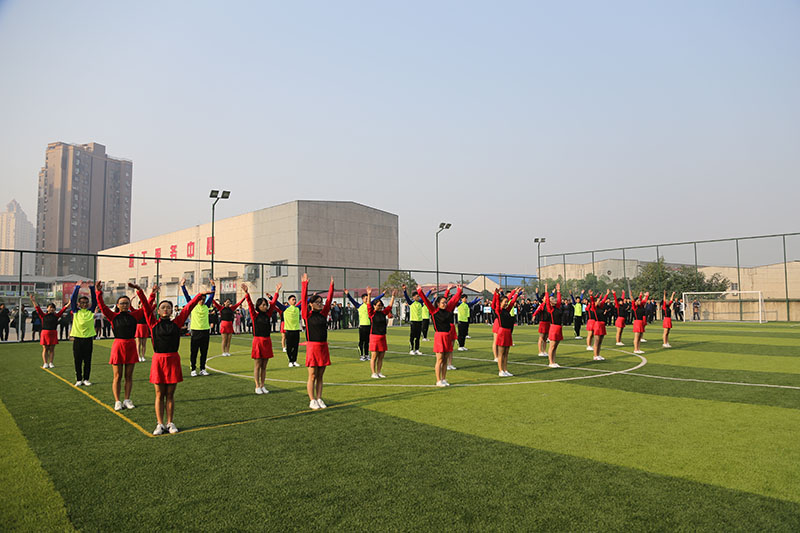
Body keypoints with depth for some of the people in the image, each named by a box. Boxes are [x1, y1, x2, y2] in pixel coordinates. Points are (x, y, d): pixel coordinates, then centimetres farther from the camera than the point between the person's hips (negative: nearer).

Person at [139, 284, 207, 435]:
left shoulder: (176, 323, 6)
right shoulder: (154, 323, 4)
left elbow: (188, 308, 3)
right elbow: (147, 307, -4)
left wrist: (200, 295, 2)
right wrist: (152, 294, -15)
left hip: (173, 360, 1)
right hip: (158, 360, -1)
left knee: (170, 394, 8)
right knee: (159, 394, 6)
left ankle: (170, 423, 17)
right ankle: (160, 424, 14)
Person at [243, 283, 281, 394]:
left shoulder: (268, 314, 7)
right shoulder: (255, 315, -3)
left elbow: (273, 304, 4)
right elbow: (250, 304, -14)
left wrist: (276, 292, -3)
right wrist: (246, 293, -25)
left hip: (267, 341, 4)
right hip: (258, 341, -4)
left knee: (264, 366, 10)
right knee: (257, 366, 3)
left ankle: (262, 386, 17)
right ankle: (257, 387, 9)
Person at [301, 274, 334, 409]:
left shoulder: (323, 314, 9)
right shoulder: (307, 315, -4)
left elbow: (329, 300, 8)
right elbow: (303, 299, -11)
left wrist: (331, 285, 3)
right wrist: (305, 284, -14)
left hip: (323, 346, 5)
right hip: (312, 346, -5)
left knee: (320, 376, 11)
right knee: (312, 376, 1)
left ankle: (319, 399, 18)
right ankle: (312, 401, 9)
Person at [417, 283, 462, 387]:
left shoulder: (448, 309, 9)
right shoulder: (434, 311, -4)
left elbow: (454, 299, 18)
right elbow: (426, 301, -11)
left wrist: (459, 290, 22)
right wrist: (420, 291, -18)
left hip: (448, 336, 6)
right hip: (439, 336, -6)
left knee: (445, 360, 10)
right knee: (439, 360, -2)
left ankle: (444, 379, 18)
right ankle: (438, 381, 4)